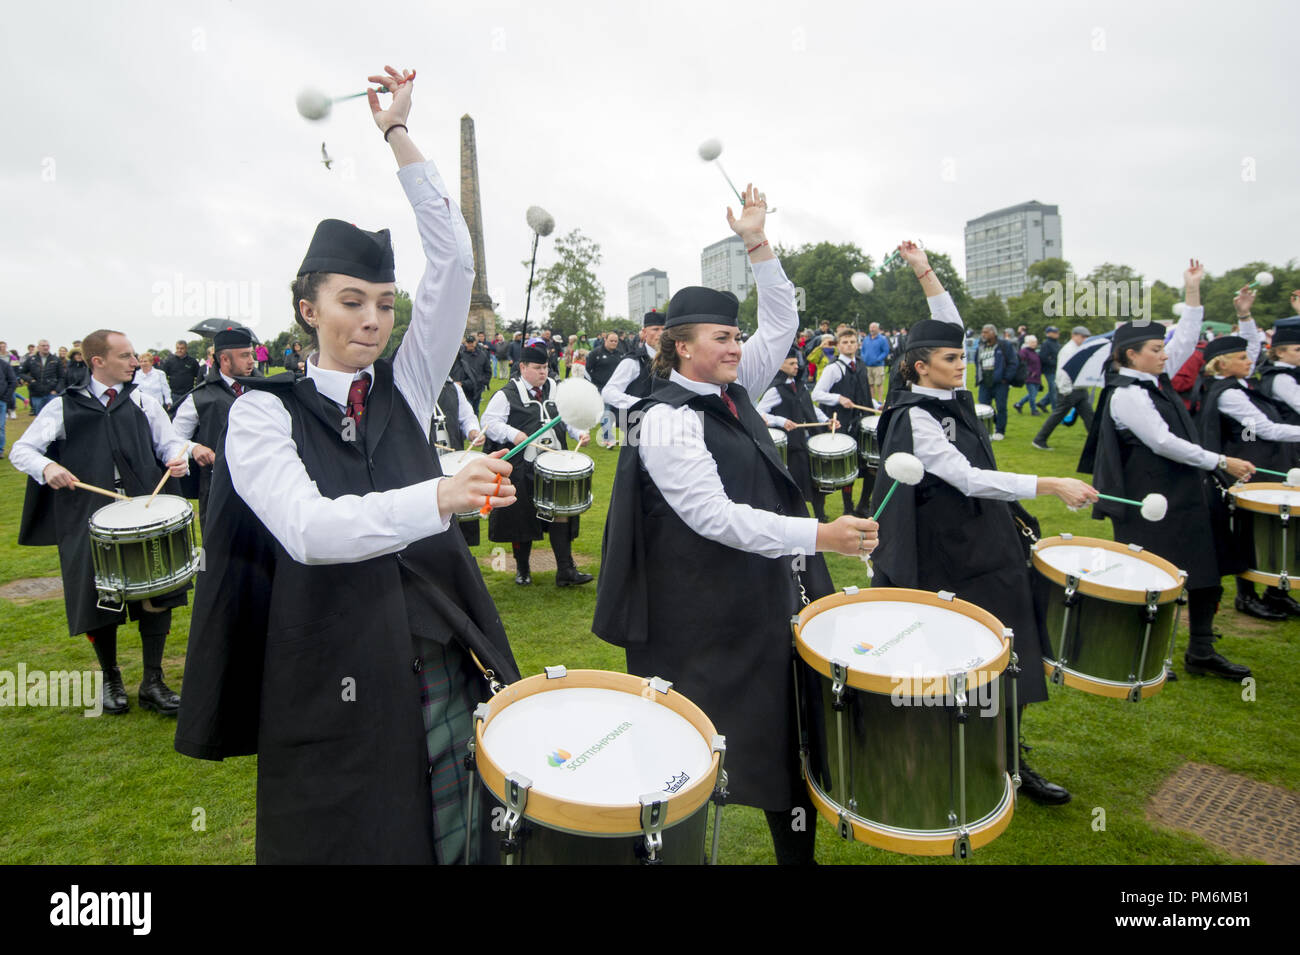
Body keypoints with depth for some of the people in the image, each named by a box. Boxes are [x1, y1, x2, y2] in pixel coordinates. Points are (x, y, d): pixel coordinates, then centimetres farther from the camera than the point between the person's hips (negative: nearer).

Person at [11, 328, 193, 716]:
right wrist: (46, 467, -16)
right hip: (89, 520, -1)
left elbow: (170, 440, 11)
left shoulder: (143, 403, 12)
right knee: (99, 601, 6)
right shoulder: (64, 407, 7)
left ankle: (152, 683, 12)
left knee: (157, 594, -1)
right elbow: (21, 449, 5)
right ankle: (111, 679, 29)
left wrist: (178, 456, -13)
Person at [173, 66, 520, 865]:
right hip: (331, 685, -3)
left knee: (456, 840, 12)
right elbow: (309, 529, -22)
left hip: (438, 665, 3)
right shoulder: (265, 411, -5)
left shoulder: (406, 388, 6)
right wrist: (440, 496, -38)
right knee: (352, 842, 11)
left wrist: (399, 132, 1)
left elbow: (454, 262, -1)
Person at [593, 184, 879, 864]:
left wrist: (758, 244, 2)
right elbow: (716, 518, -25)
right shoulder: (667, 421, -18)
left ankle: (797, 850, 35)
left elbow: (781, 325, 13)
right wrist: (819, 535, -29)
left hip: (767, 597, 9)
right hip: (706, 616, -8)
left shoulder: (732, 390, 7)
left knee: (787, 736, 18)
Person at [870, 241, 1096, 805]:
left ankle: (1011, 764, 23)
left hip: (989, 547, 8)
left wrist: (925, 272, 9)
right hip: (949, 561, -8)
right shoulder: (916, 419, -17)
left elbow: (949, 328, 14)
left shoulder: (951, 397, 7)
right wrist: (1051, 485, -28)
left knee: (1008, 660, 11)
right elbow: (968, 478, -25)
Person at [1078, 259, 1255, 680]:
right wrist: (1221, 462, -16)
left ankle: (1201, 652, 23)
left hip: (1184, 496, 10)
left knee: (1207, 570, 12)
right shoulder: (1126, 394, -18)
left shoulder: (1156, 379, 10)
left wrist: (1192, 291, 12)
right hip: (1150, 502, -9)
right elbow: (1164, 443, -22)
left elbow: (1185, 341, 18)